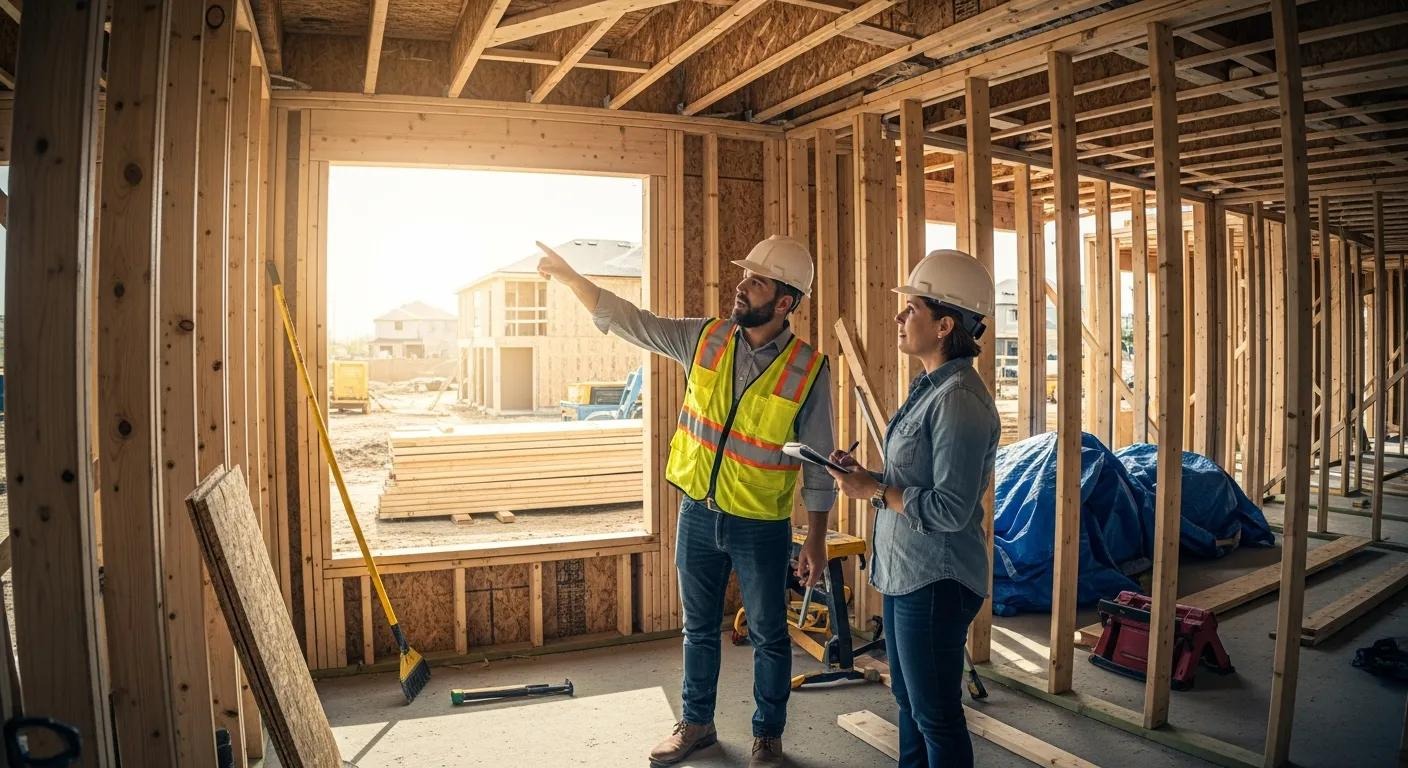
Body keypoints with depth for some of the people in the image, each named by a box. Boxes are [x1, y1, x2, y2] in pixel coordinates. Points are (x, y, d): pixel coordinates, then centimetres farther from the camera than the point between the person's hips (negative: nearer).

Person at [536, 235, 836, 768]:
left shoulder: (808, 369, -14)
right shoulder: (704, 338, -5)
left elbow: (819, 462, -9)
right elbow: (631, 321, 0)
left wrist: (816, 539, -6)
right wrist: (569, 277, -5)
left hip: (762, 526, -3)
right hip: (697, 513, 4)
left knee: (768, 636, 13)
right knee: (699, 628, 19)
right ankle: (696, 723, 39)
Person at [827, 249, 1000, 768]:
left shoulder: (959, 399, -23)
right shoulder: (931, 387, 9)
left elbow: (950, 510, -25)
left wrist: (875, 491, -17)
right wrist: (865, 475, 3)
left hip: (936, 581, -10)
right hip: (906, 573, 10)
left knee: (936, 715, 6)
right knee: (909, 702, 23)